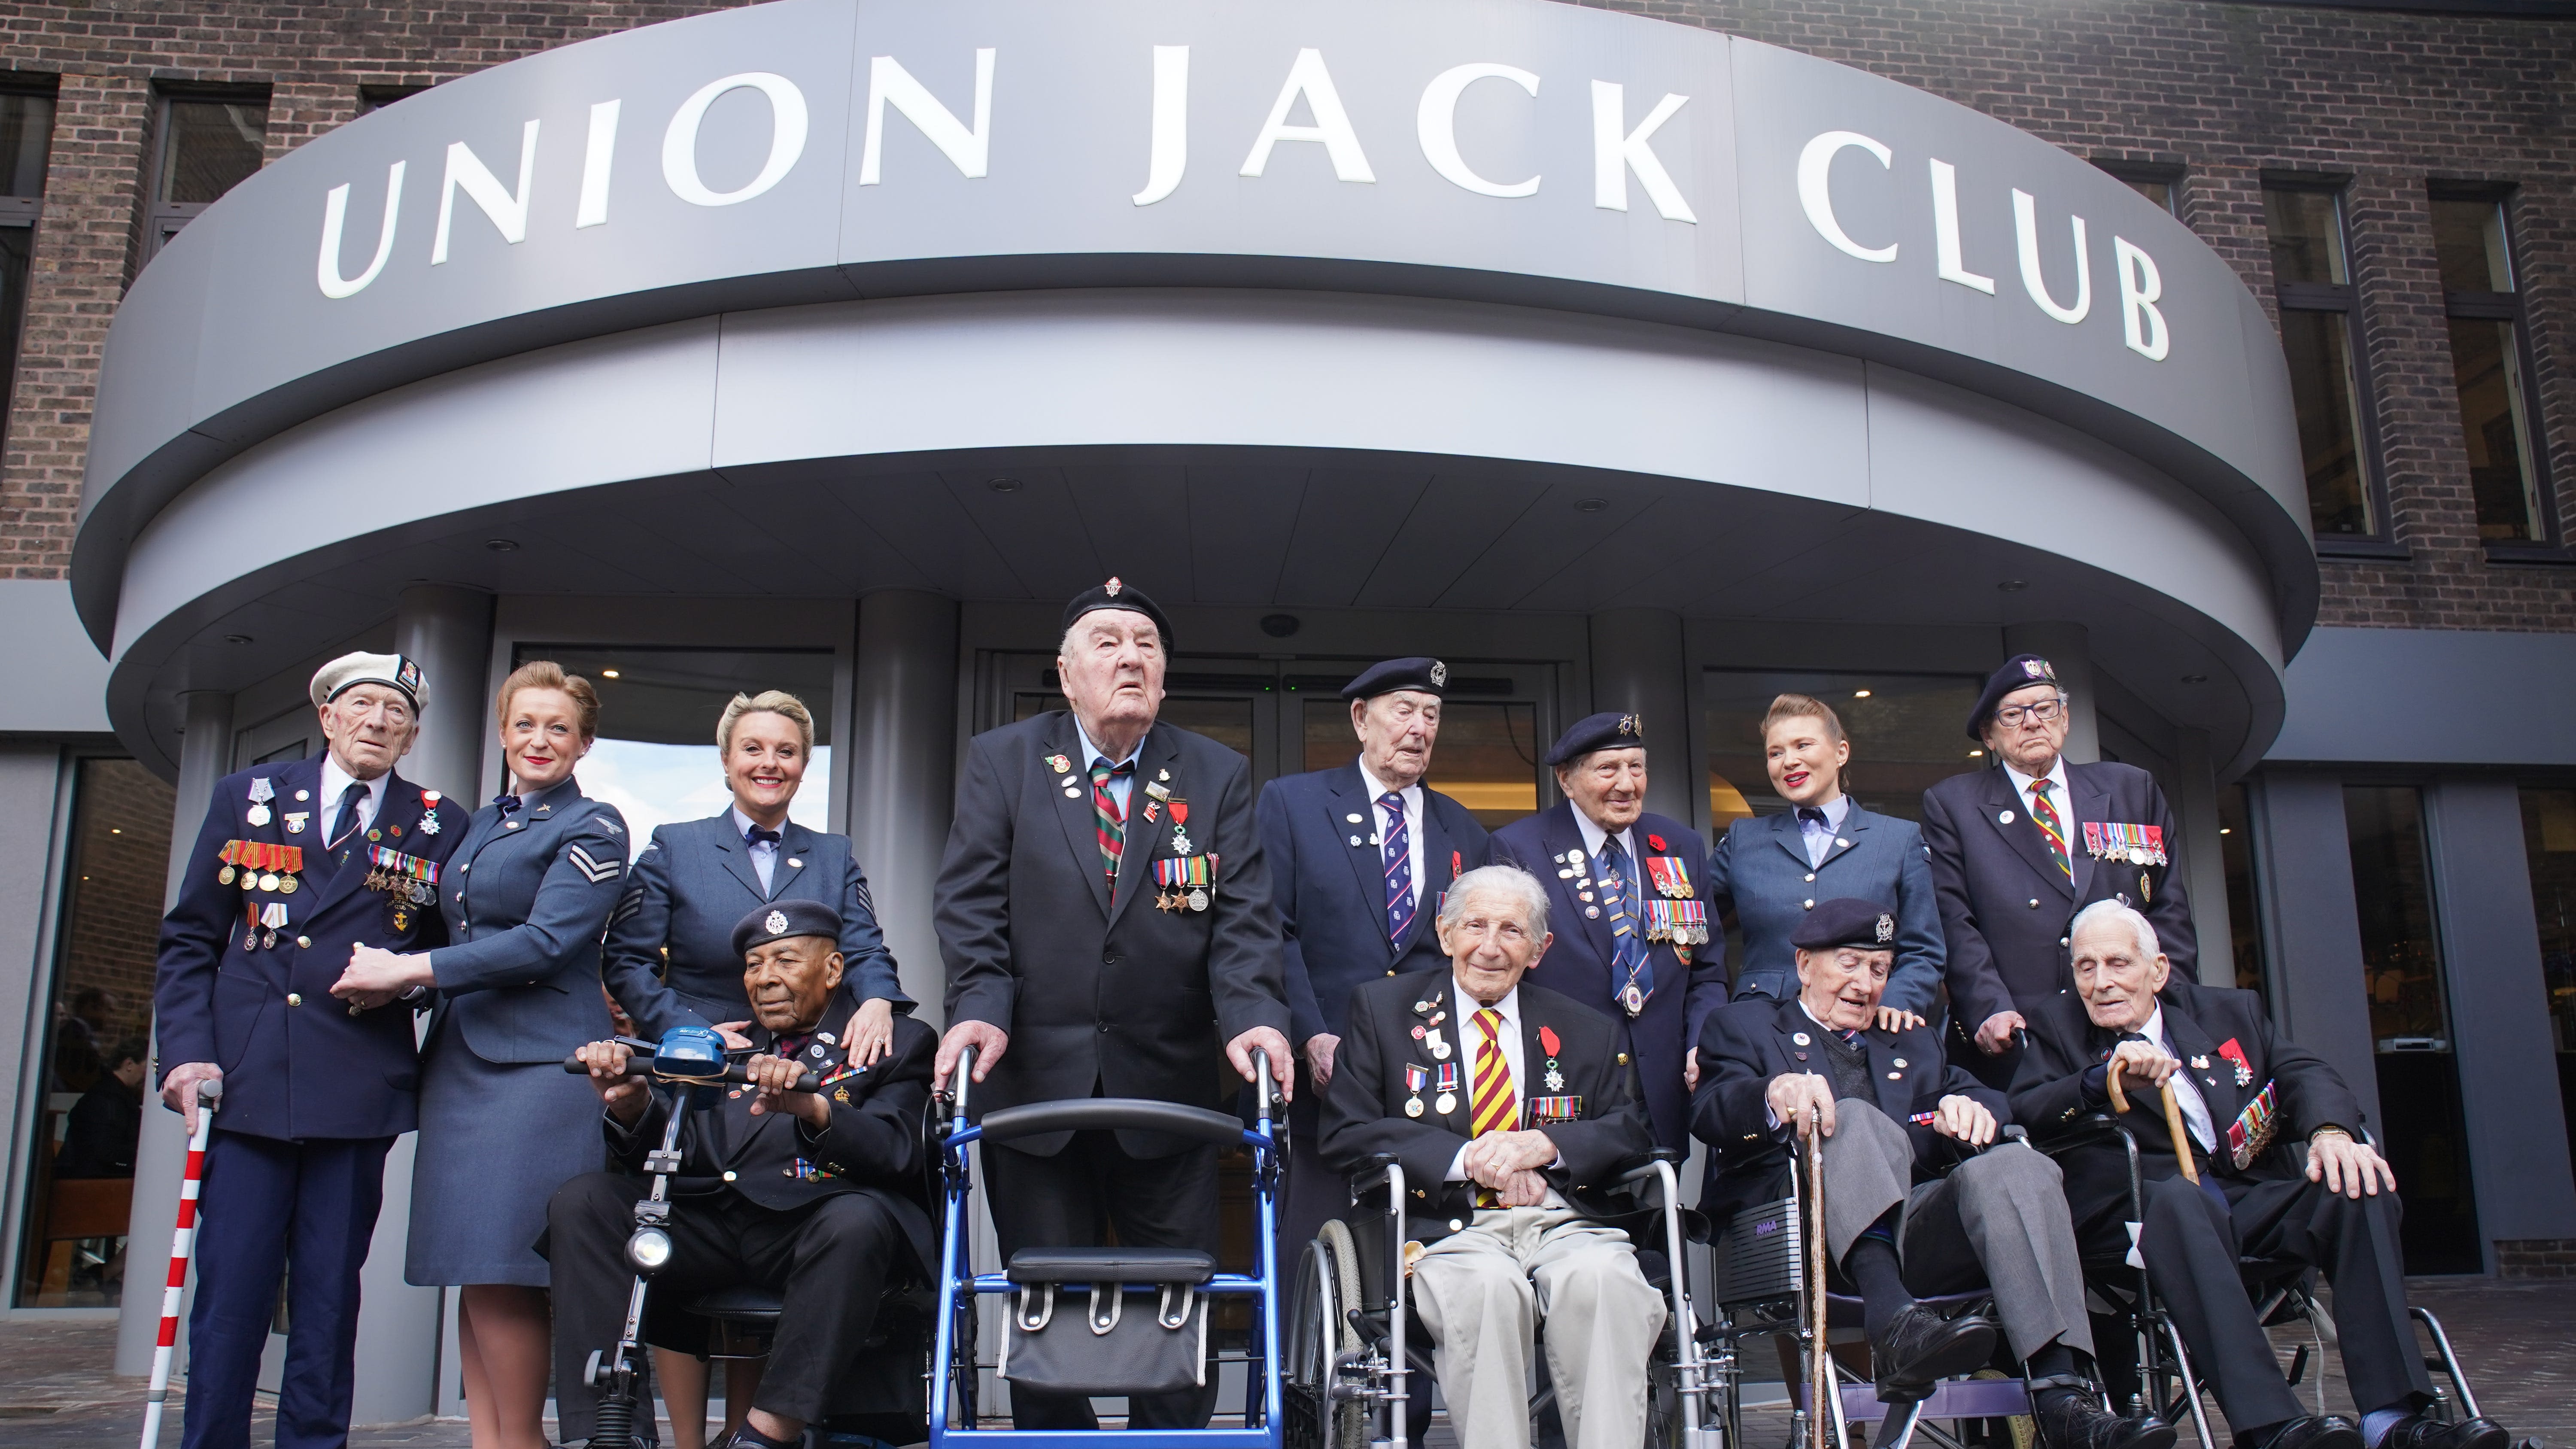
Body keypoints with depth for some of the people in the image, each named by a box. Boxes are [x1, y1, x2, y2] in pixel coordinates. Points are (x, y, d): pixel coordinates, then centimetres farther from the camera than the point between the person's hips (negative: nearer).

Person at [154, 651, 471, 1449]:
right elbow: (189, 940, 10)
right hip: (245, 1082, 0)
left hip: (359, 1091, 0)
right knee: (228, 1292, -1)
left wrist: (404, 979, -9)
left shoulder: (439, 828, 9)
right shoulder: (247, 797, 11)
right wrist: (187, 1051, -2)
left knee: (329, 1300, 5)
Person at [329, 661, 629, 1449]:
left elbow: (546, 942, -13)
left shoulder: (592, 828, -2)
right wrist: (395, 978, 4)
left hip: (537, 1065, -7)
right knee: (472, 1273, 6)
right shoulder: (478, 825, 20)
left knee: (499, 1271, -10)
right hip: (459, 1060, 7)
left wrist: (409, 969, -14)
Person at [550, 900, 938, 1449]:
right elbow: (681, 1155, 11)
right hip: (715, 1231, 5)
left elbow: (895, 1151, -9)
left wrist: (813, 1110, -30)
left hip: (818, 1232, -4)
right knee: (582, 1202, -15)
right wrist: (631, 1108, -12)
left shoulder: (897, 1043, 10)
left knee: (857, 1218, -36)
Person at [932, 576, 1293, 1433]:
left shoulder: (1219, 777, 8)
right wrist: (980, 1007, -17)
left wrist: (1253, 1016, -17)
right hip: (1035, 1080, -1)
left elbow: (1243, 916, 0)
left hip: (1169, 1086, 1)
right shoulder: (1001, 762, 6)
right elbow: (971, 902, -1)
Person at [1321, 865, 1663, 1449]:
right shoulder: (1382, 1008, 14)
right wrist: (1467, 1158, -9)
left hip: (1567, 1220, 2)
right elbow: (1346, 1136, 4)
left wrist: (1546, 1144, -10)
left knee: (1602, 1279, -33)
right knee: (1489, 1287, -36)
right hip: (1452, 1226, -2)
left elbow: (1634, 1132, 11)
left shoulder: (1587, 1031, 21)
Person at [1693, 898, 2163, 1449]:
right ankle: (1895, 1323, -52)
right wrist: (1776, 1092, -24)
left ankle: (2063, 1398, -37)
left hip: (1915, 1225, 4)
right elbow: (1711, 1113, -1)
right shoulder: (1745, 1027, 20)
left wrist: (1973, 1107, -9)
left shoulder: (1913, 1044, 35)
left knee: (2013, 1163, -24)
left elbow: (1983, 1096, 17)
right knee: (1857, 1119, -31)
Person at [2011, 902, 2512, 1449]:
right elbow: (2023, 1112, -3)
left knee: (2359, 1188, -22)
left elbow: (2305, 1073, 6)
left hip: (2253, 1198, 4)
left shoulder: (2231, 1011, 22)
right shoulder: (2056, 1026, 13)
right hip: (2145, 1209, -4)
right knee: (2177, 1197, -37)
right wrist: (2103, 1079, -19)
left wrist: (2332, 1131, -16)